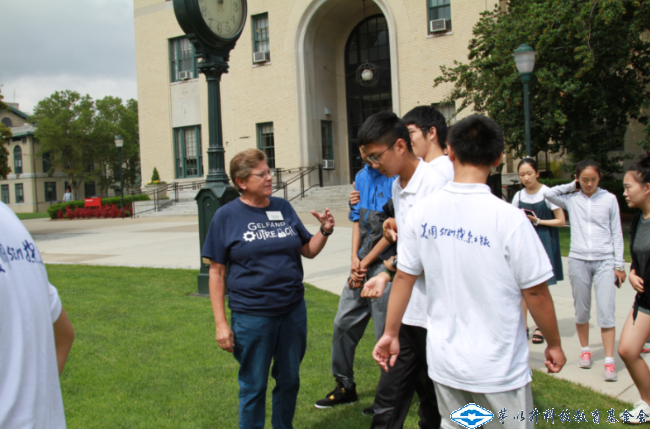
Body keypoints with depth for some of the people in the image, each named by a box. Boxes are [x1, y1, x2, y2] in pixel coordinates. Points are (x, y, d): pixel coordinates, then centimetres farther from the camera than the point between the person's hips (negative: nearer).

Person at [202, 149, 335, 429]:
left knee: (289, 380, 17)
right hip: (251, 316, -4)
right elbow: (216, 272, -5)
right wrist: (221, 323, -8)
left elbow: (309, 250, 13)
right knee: (253, 387, 8)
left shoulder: (283, 208, 6)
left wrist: (325, 231, -8)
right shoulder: (226, 216, -5)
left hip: (293, 310, 4)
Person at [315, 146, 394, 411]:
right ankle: (345, 387, 29)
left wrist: (365, 262, -9)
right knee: (343, 324, 12)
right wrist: (355, 260, 0)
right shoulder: (361, 177, 12)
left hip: (384, 264, -8)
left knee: (386, 334, 1)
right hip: (362, 266, 8)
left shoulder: (396, 176, -13)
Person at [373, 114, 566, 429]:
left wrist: (390, 333, 13)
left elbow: (404, 277, 1)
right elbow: (536, 293, -11)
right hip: (498, 368, -4)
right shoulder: (509, 218, -18)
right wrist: (554, 344, 5)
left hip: (443, 361, 4)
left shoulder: (422, 211, -6)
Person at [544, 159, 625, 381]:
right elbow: (548, 194, -10)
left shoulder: (609, 199, 4)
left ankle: (609, 361, -3)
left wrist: (619, 264, 2)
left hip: (604, 261, -1)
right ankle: (585, 350, 28)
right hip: (578, 261, 1)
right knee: (581, 311, 10)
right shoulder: (571, 199, 6)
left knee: (606, 311, -7)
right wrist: (572, 186, 2)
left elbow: (617, 234, 6)